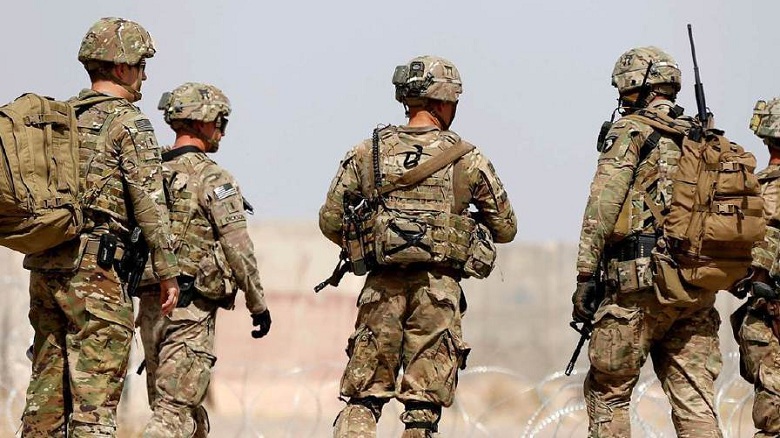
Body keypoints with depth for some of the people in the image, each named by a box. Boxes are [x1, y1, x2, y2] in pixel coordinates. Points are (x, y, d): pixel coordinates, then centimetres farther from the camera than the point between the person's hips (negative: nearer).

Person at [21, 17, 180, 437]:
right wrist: (167, 273, -7)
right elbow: (149, 204, -11)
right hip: (96, 269, -7)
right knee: (95, 390, -7)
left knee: (47, 387, 10)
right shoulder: (128, 122, -6)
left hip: (44, 266, 7)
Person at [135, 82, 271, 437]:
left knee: (189, 408, 17)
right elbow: (238, 248, -11)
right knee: (176, 410, -10)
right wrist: (258, 304, -2)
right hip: (191, 309, -7)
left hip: (150, 302, 7)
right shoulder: (211, 178, -10)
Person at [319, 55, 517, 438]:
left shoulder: (366, 154, 5)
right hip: (438, 289, -2)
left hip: (382, 287, 2)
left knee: (362, 398, 8)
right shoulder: (467, 159, 1)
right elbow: (505, 228, 9)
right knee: (424, 405, 3)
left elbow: (330, 222, 7)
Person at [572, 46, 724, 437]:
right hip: (701, 287, 6)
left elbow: (602, 208, -9)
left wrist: (585, 277, -8)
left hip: (643, 279, -6)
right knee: (695, 401, 4)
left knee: (607, 392, 4)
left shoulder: (631, 131, -2)